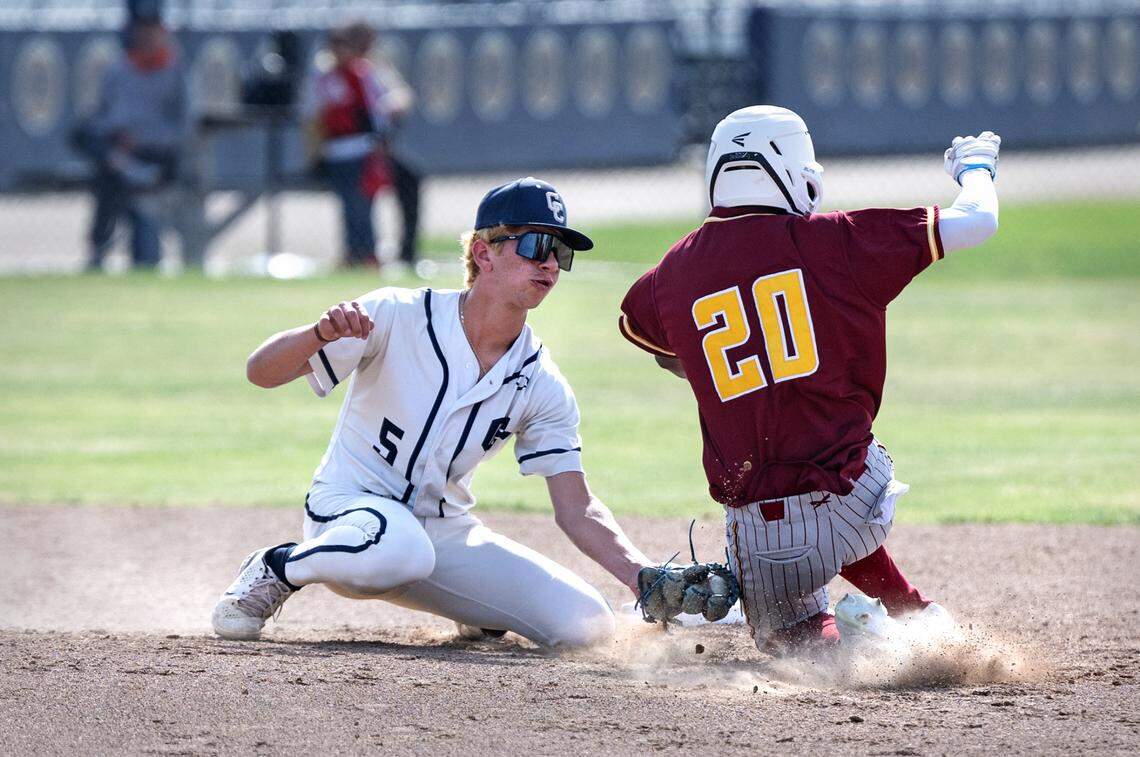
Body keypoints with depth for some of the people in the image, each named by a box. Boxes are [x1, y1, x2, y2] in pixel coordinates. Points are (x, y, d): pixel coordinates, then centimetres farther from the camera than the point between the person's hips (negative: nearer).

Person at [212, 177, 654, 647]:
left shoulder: (542, 386, -2)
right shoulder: (398, 317, -14)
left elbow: (577, 511, -3)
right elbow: (262, 372, -17)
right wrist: (321, 334, -39)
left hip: (447, 533, 5)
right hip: (348, 509, -5)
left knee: (586, 624, -14)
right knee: (401, 549, -43)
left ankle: (479, 611, 18)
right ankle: (279, 569, -11)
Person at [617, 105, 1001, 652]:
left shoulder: (676, 273, 5)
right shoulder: (832, 240, -4)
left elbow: (634, 325, 30)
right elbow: (976, 223, 1)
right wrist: (975, 167, 24)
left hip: (756, 540, 0)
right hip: (851, 510, 0)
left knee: (788, 634, 26)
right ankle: (915, 618, 15)